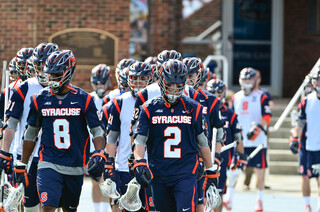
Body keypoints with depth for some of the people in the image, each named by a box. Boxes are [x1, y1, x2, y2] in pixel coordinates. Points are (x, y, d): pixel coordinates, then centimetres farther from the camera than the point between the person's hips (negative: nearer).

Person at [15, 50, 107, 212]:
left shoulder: (83, 99, -1)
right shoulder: (40, 99, 3)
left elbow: (97, 131, 2)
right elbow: (31, 134, 14)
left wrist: (99, 156, -15)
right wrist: (21, 165, 14)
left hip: (75, 168, 1)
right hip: (49, 165, -1)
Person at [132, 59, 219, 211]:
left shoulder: (193, 108, 5)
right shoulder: (149, 108, 4)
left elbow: (202, 143, 14)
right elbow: (140, 140, 0)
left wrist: (211, 172, 16)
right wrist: (139, 163, -19)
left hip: (186, 174, -2)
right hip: (158, 175, 2)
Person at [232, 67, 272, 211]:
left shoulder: (262, 97, -1)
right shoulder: (236, 97, 13)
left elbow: (266, 117, -10)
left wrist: (257, 129, -24)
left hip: (257, 140, -3)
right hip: (239, 140, 3)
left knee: (259, 169, 1)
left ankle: (259, 199, 13)